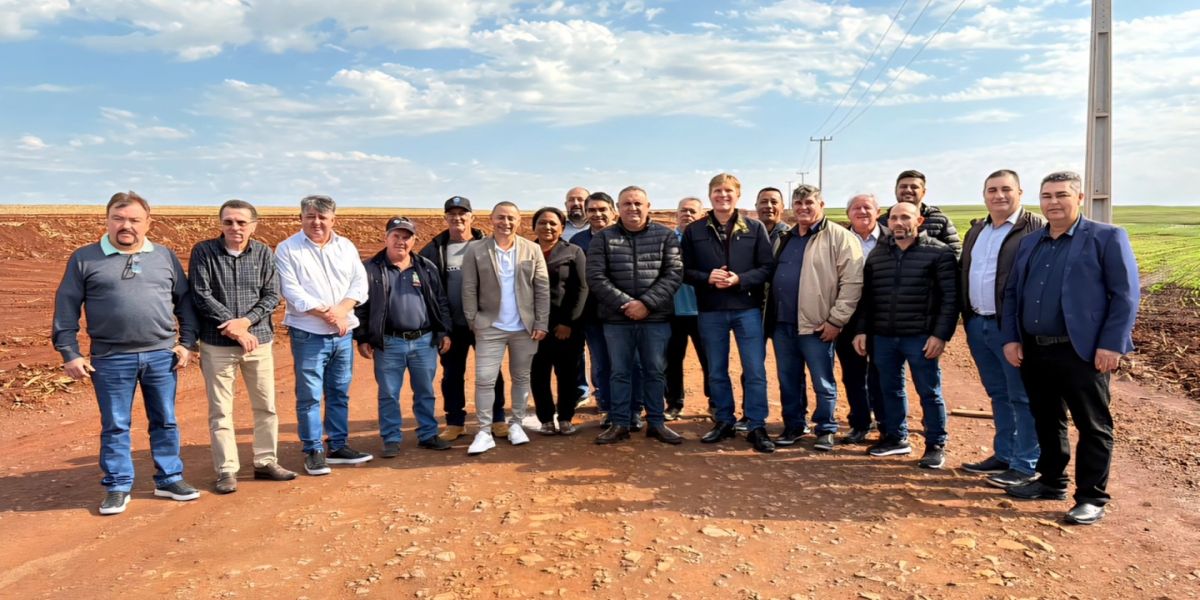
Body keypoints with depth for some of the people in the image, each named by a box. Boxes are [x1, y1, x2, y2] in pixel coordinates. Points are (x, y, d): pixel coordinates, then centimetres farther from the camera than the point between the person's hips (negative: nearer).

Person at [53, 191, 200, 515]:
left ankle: (169, 479, 23)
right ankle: (117, 487, 19)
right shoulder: (84, 258, 2)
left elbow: (184, 301, 11)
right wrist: (69, 353, -3)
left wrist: (186, 342, 4)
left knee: (165, 421, 10)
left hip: (162, 355, 2)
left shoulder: (165, 256, 7)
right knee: (115, 426, 7)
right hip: (110, 359, -2)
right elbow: (66, 308, 2)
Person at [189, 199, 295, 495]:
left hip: (259, 340, 2)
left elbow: (272, 295, -1)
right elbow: (201, 295, -9)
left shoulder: (264, 253, 2)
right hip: (217, 344, -2)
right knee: (220, 410, 4)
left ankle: (266, 462, 23)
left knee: (266, 406, 9)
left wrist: (246, 321, -16)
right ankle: (226, 470, 14)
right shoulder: (203, 252, -3)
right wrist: (233, 326, -14)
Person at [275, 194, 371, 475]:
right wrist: (326, 313, -16)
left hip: (343, 333, 4)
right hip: (308, 334, -4)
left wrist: (340, 310, -13)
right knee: (309, 396, -1)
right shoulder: (287, 249, -4)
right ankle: (313, 451, 10)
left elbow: (360, 283, 3)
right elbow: (292, 292, -12)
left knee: (340, 393, 12)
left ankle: (338, 446, 22)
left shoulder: (346, 247, 9)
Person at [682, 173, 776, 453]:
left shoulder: (755, 228, 2)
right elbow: (684, 271, 3)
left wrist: (740, 279, -17)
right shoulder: (694, 231, 4)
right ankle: (724, 422, 26)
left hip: (748, 308, -1)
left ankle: (756, 427, 10)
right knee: (716, 371, 11)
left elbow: (768, 267, -2)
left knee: (755, 370, 0)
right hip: (710, 311, 1)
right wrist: (707, 277, -15)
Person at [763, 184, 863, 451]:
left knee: (823, 383, 5)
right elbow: (771, 276, 22)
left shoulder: (839, 237, -6)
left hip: (816, 326, -6)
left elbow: (852, 282, -13)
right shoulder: (785, 239, 16)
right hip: (782, 324, 6)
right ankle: (794, 426, 28)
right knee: (788, 381, 14)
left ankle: (826, 430, 20)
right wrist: (769, 316, 13)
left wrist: (836, 320, -15)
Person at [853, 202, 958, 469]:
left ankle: (936, 445, 16)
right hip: (883, 337, 5)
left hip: (921, 337, -5)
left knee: (929, 392, 4)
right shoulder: (877, 253, 11)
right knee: (890, 389, 14)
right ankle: (896, 437, 29)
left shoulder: (939, 252, -5)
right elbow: (867, 297, 14)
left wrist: (941, 334, -14)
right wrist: (862, 330, 8)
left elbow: (950, 297, -8)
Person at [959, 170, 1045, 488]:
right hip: (978, 325, 7)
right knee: (998, 395, 17)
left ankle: (1026, 465, 11)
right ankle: (1003, 456, 28)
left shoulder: (1035, 228, -9)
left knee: (1022, 397, 2)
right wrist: (968, 319, 11)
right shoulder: (976, 230, 15)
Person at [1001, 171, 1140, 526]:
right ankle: (1051, 482, 30)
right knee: (1046, 421, 16)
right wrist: (1010, 338, 4)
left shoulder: (1107, 238, -2)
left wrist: (1111, 345, -14)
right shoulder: (1029, 243, 14)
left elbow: (1126, 295, -7)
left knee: (1092, 427, 3)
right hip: (1034, 351, 6)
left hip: (1082, 352, -5)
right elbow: (1012, 293, 15)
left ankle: (1092, 499, 13)